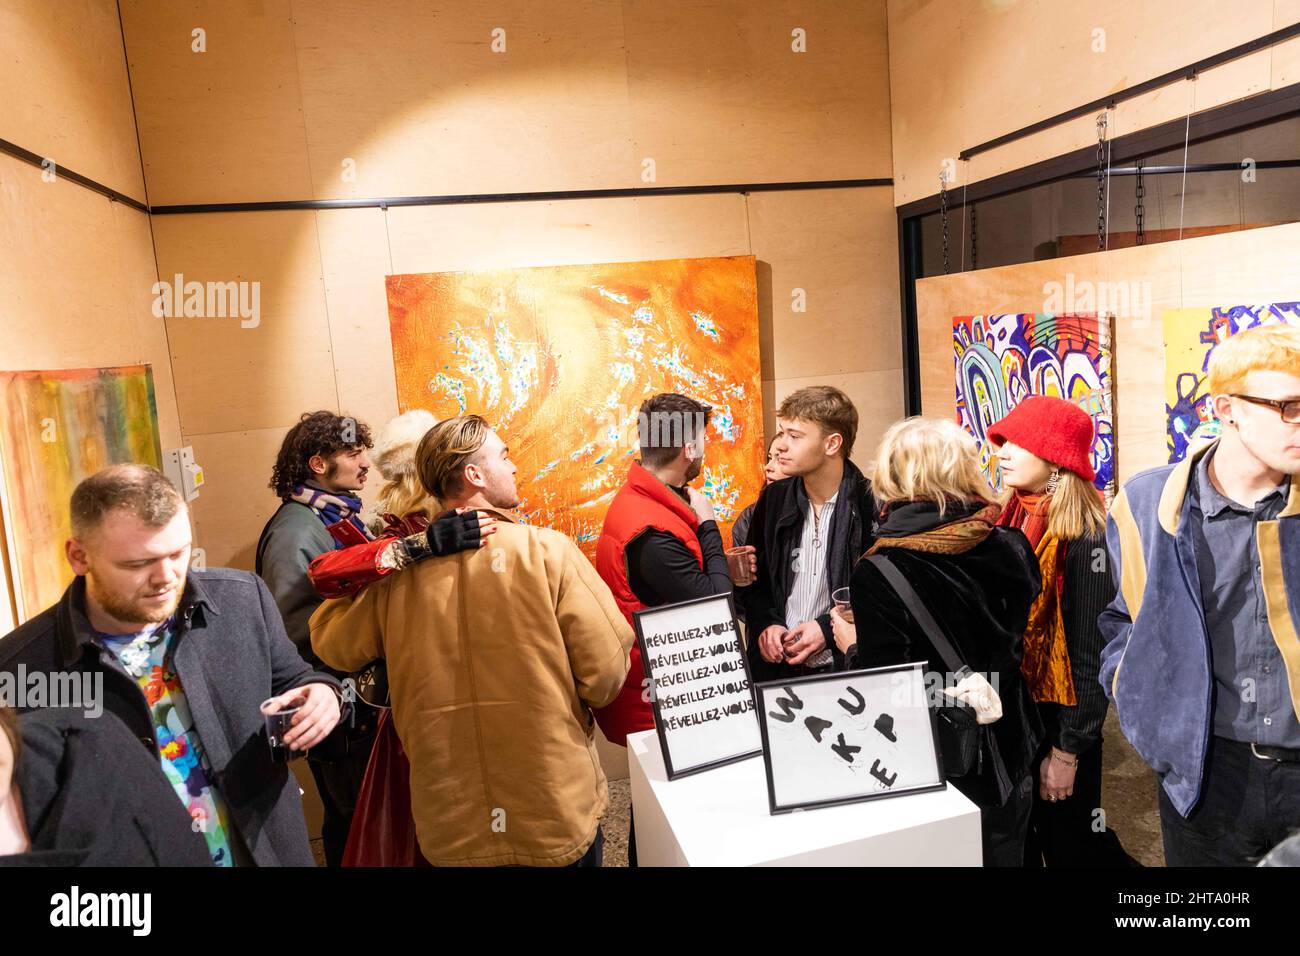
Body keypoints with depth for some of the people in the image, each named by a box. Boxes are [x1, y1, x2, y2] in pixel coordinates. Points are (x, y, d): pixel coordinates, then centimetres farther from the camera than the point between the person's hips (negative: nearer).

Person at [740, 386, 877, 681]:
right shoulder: (773, 499, 4)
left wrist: (829, 627, -16)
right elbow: (753, 580, 12)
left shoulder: (871, 505, -12)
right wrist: (766, 623, -4)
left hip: (846, 668, -4)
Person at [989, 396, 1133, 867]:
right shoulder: (1011, 523, 2)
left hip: (1058, 720, -7)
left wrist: (1068, 750, -16)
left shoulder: (1084, 537, -19)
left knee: (1070, 842, 11)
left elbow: (1091, 651, -18)